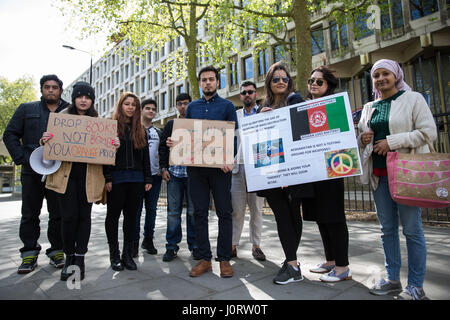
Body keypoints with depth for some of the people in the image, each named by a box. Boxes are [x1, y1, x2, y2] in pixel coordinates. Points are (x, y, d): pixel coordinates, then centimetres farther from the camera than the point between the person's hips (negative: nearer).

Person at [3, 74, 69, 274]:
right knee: (29, 215, 8)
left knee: (58, 214, 5)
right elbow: (10, 135, 7)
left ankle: (57, 251, 18)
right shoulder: (26, 109, 10)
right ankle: (29, 253, 20)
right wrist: (23, 158, -6)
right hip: (32, 172, 1)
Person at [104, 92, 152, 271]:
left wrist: (148, 179, 7)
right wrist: (107, 178, -12)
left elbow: (145, 155, 13)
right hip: (117, 179, -3)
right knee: (113, 215, 5)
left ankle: (127, 254, 17)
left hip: (136, 179, 4)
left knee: (131, 216, 7)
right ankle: (114, 255, 16)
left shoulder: (140, 129, 14)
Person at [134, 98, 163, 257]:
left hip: (155, 175, 4)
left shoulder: (159, 132, 15)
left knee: (151, 209, 8)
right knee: (136, 209, 0)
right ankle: (134, 242, 10)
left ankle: (148, 240, 20)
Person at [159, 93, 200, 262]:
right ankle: (172, 246, 15)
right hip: (174, 173, 2)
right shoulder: (170, 125, 15)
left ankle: (194, 246, 15)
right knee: (173, 211, 4)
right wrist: (163, 168, 4)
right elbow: (163, 147, 14)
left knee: (193, 210, 3)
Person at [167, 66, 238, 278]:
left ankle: (224, 259, 13)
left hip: (219, 166, -3)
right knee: (199, 212, 5)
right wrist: (173, 142, -4)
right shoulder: (192, 107, 17)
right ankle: (205, 258, 16)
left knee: (224, 212, 1)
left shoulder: (227, 106, 7)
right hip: (195, 165, 3)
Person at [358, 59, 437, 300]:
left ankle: (416, 287, 12)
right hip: (379, 174, 5)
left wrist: (391, 141, -16)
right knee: (387, 229, 10)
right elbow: (362, 138, 23)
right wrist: (362, 139, 0)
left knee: (412, 229, -1)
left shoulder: (413, 99, 2)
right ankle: (392, 279, 23)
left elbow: (428, 132, -9)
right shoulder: (369, 108, 17)